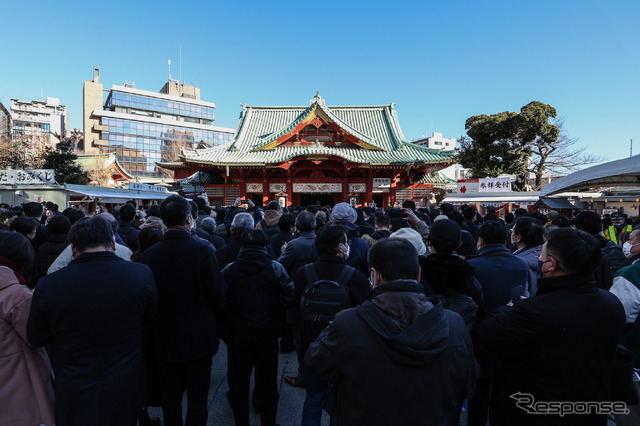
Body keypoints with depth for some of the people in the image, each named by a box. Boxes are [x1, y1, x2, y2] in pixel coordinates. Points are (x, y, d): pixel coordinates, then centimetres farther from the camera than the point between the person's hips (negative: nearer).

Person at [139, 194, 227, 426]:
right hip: (198, 338, -3)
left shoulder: (149, 255, -10)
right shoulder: (203, 249, -20)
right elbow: (218, 294, -18)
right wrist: (214, 319, 3)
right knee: (197, 401, 13)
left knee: (170, 400, 21)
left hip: (165, 339, 3)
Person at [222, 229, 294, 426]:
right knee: (267, 381, 16)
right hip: (267, 332, 0)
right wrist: (272, 310, 4)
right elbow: (288, 296, -12)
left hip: (237, 333, 1)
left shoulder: (229, 269, -8)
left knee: (239, 382, 18)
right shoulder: (275, 267, -9)